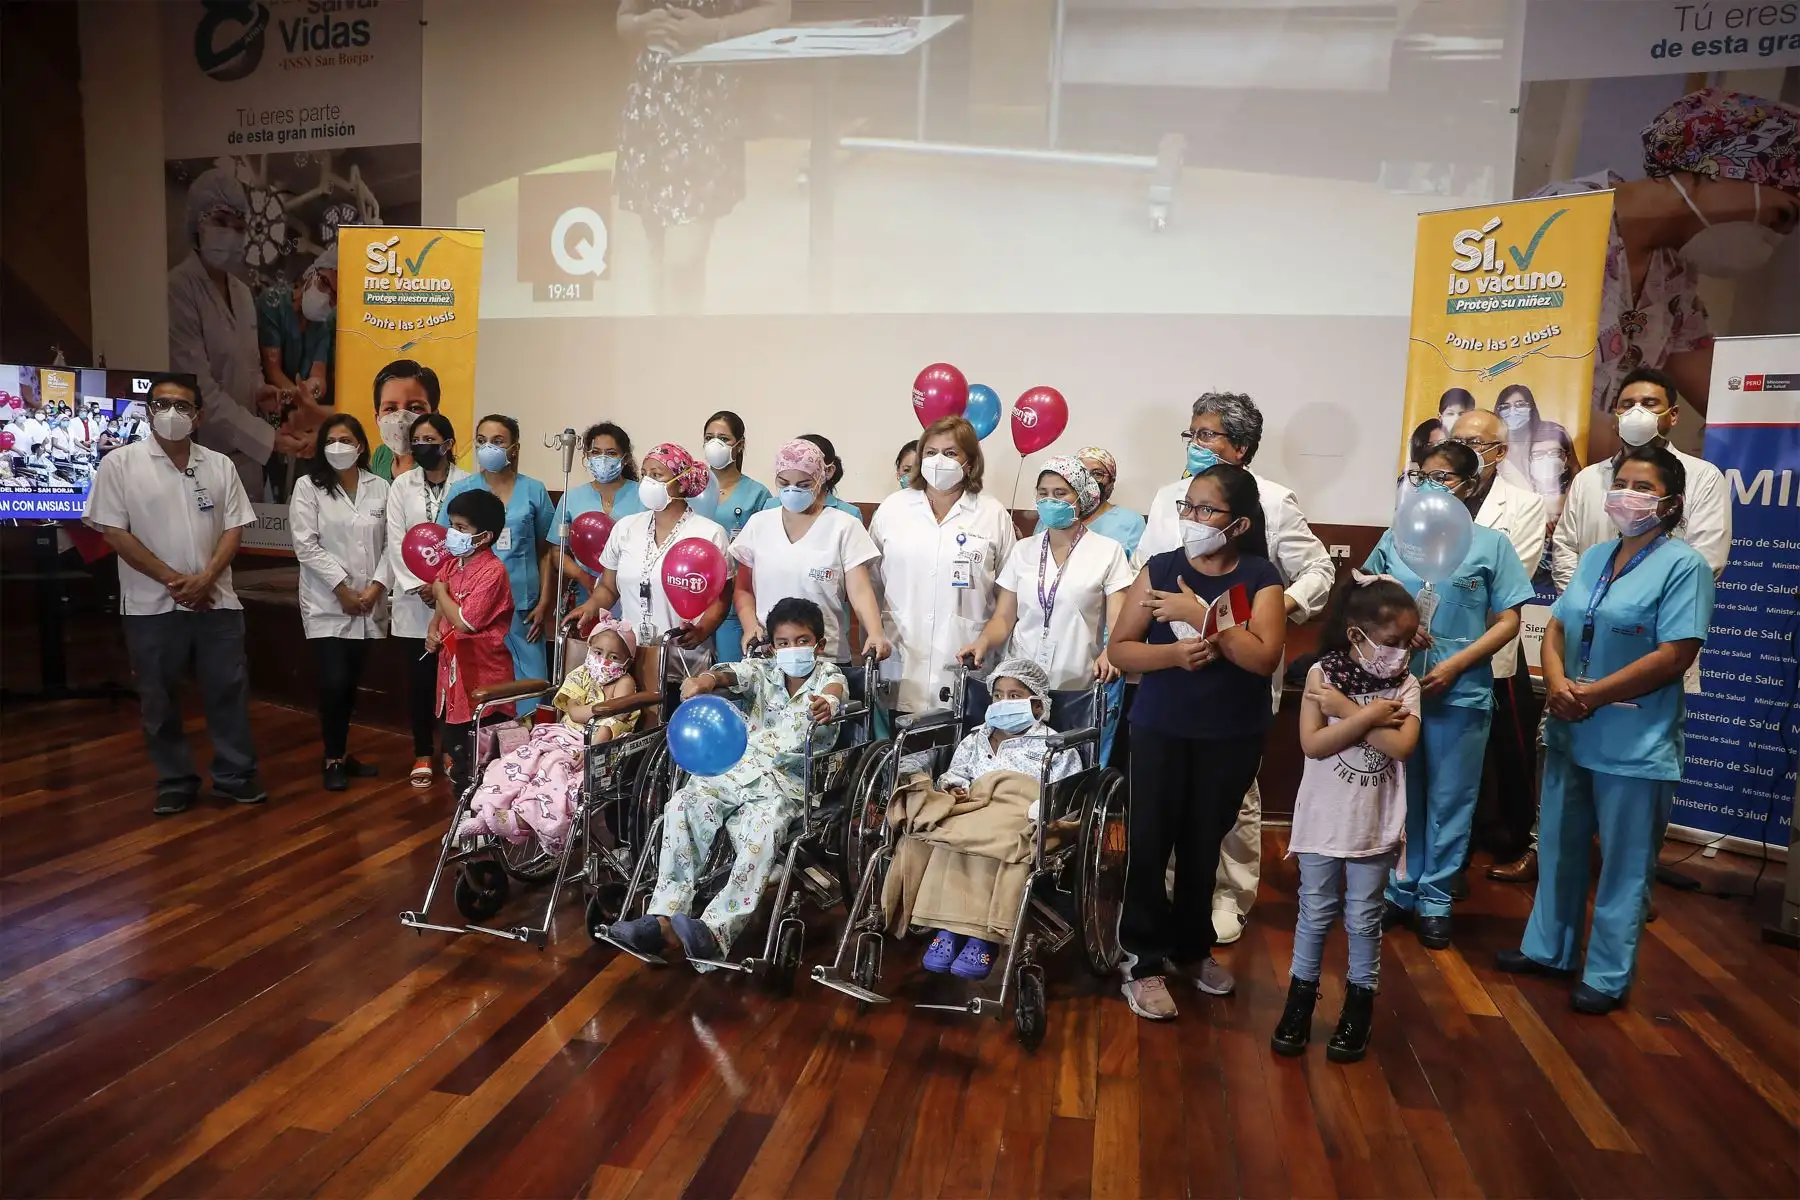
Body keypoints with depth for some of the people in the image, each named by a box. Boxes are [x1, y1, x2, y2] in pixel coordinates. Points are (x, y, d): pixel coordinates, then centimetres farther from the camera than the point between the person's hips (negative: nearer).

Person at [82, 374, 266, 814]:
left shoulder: (220, 465, 7)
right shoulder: (120, 463, -2)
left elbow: (234, 528, 4)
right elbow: (114, 532, -6)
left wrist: (206, 578, -11)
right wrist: (173, 579, -12)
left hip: (216, 600, 2)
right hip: (152, 605, -2)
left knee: (229, 689, 6)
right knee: (159, 699, 7)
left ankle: (236, 774, 17)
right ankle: (175, 782, 19)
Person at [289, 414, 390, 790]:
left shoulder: (379, 488, 7)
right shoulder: (308, 486, -1)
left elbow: (390, 544, 4)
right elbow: (306, 545, -8)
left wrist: (376, 586, -9)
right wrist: (342, 587, -13)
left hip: (368, 604, 3)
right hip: (327, 603, -3)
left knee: (351, 683, 11)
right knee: (334, 683, -8)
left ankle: (342, 754, 25)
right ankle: (334, 760, 9)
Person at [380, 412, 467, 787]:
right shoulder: (401, 485, 7)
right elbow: (396, 541, 1)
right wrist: (419, 586, -10)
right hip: (413, 600, 2)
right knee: (419, 678, 6)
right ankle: (423, 753, 18)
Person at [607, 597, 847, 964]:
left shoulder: (827, 675, 6)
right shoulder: (763, 670, 14)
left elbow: (835, 689, -20)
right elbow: (731, 674, -8)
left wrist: (826, 703, -47)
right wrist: (706, 680, -33)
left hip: (788, 784, -3)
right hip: (738, 767, 4)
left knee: (762, 833, -32)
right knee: (682, 806, -21)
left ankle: (714, 930, -38)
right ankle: (663, 918, -25)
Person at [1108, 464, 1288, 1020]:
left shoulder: (1260, 577, -6)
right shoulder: (1160, 568, -4)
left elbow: (1265, 657, -19)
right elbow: (1119, 649, -4)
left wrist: (1199, 615, -24)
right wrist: (1174, 652, -21)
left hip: (1233, 736, 1)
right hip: (1160, 730, 0)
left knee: (1203, 844, 15)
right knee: (1150, 842, 1)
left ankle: (1193, 946, 36)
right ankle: (1144, 961, 15)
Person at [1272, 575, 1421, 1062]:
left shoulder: (1405, 685, -4)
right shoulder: (1322, 674, -9)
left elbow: (1402, 746, -19)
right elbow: (1313, 744, -15)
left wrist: (1346, 709, -18)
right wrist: (1370, 716, -18)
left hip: (1376, 824, 1)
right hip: (1323, 819, -1)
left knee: (1364, 919, 12)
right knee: (1315, 914, 12)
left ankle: (1359, 1004, 28)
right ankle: (1301, 998, 27)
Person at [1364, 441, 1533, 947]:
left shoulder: (1491, 544, -1)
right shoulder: (1395, 539, 6)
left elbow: (1507, 622, -2)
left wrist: (1455, 664, -13)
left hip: (1460, 694, -2)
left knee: (1449, 801, 8)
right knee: (1400, 795, 12)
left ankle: (1435, 901, 22)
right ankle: (1400, 891, 26)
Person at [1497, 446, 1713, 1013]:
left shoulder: (1683, 565, -11)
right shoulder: (1594, 557, 10)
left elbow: (1673, 657, -19)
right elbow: (1556, 630, 9)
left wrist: (1592, 695, -18)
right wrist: (1558, 686, -10)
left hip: (1635, 744, -7)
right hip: (1569, 734, 7)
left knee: (1623, 866, 6)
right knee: (1560, 848, 18)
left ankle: (1608, 976, 20)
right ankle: (1548, 948, 33)